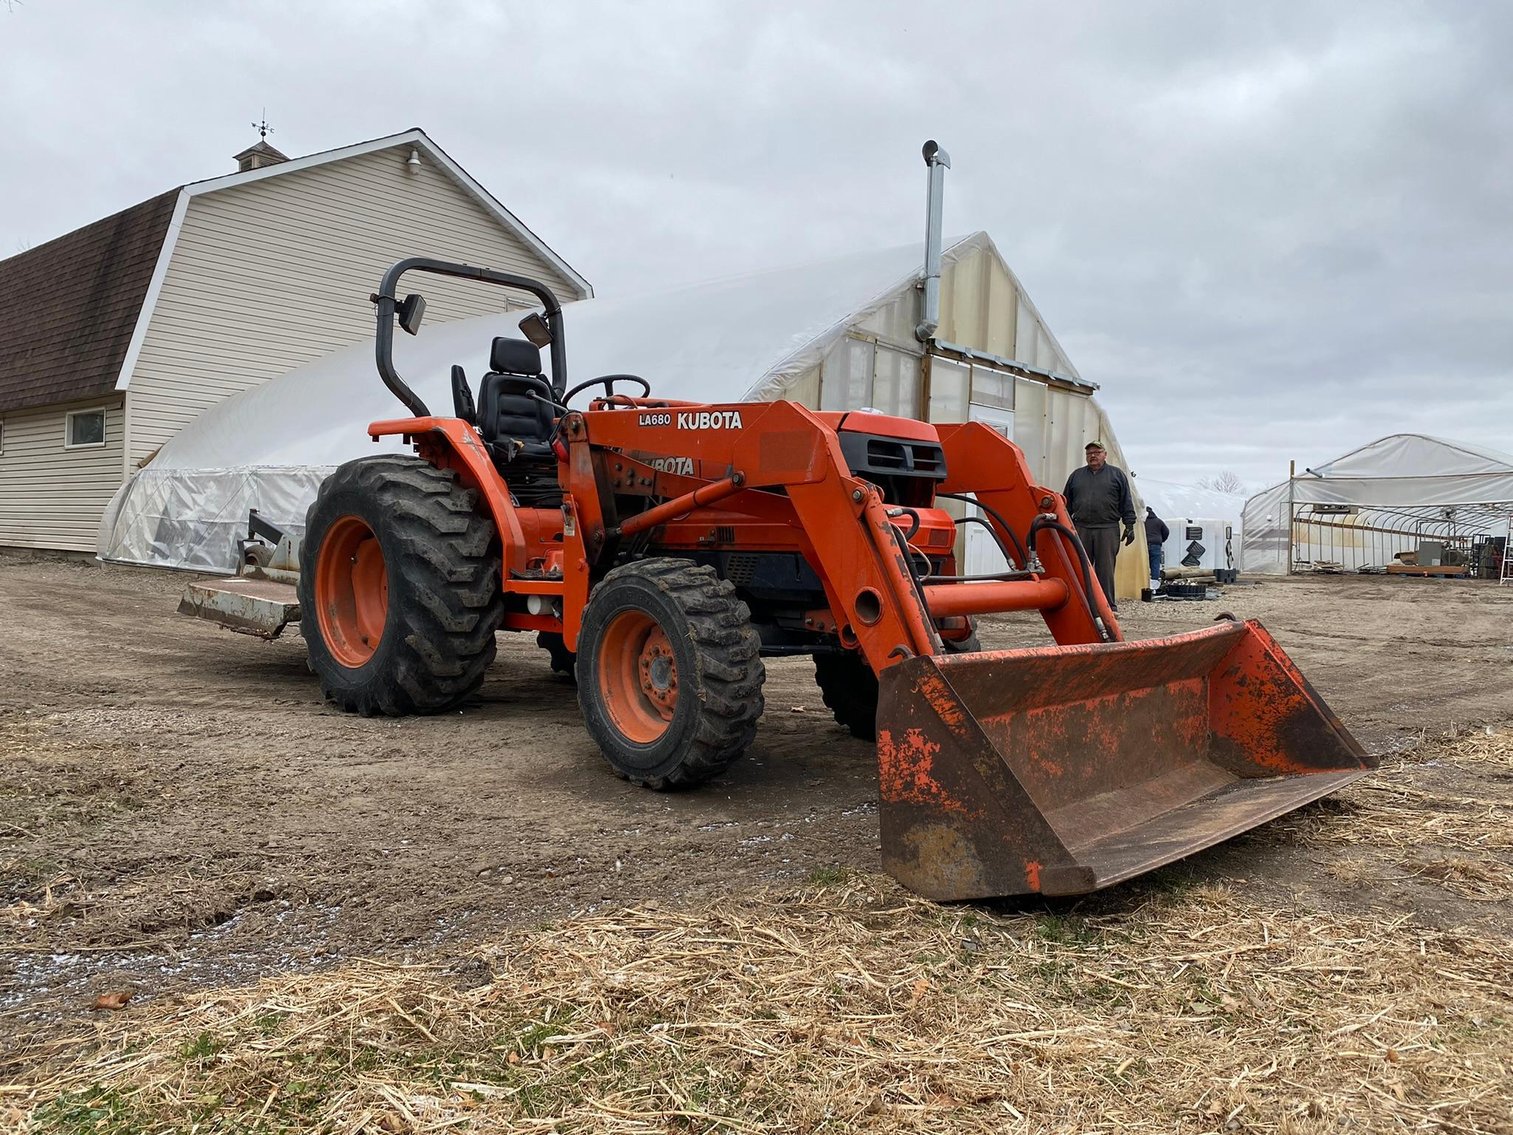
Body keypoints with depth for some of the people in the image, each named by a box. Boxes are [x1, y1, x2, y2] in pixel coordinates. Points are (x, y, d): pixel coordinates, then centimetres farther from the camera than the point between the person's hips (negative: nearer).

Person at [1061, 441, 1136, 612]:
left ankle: (1108, 606, 4)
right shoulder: (1076, 475, 17)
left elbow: (1126, 502, 8)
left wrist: (1129, 525, 0)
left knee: (1105, 570, -2)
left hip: (1107, 529, -2)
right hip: (1081, 529, 2)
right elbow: (1066, 503, 18)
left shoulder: (1117, 474, 11)